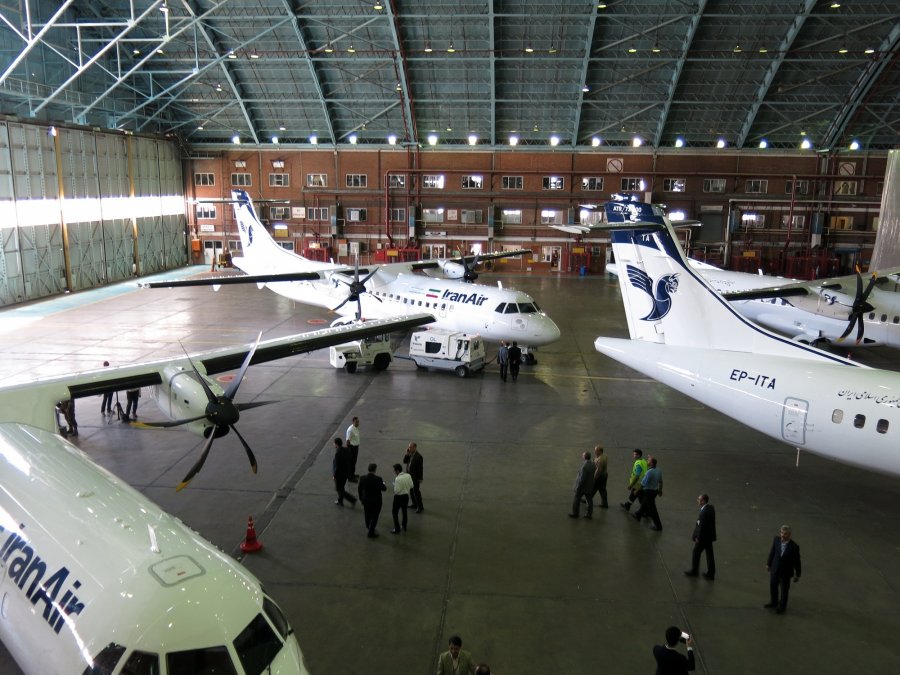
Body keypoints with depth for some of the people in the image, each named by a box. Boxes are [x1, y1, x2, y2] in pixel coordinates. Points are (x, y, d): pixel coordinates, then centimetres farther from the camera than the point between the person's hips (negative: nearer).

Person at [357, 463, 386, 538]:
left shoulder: (362, 478, -12)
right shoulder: (378, 479, -23)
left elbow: (359, 489, -1)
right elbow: (384, 489, -13)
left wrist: (361, 498, 15)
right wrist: (382, 482, 7)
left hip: (366, 500, 4)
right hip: (376, 501, -4)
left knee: (367, 515, 25)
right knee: (374, 517, 10)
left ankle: (369, 527, 48)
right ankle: (371, 533, 14)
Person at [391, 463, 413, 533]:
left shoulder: (398, 479, -26)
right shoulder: (408, 476, -6)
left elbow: (397, 491, -24)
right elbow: (411, 486, 2)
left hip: (399, 497, -7)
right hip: (406, 495, 7)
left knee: (394, 512, 9)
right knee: (404, 511, 24)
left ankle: (397, 529, 11)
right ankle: (404, 527, 39)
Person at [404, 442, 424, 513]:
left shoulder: (418, 456, -19)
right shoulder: (409, 455, 2)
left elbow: (420, 468, -17)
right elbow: (404, 461, 0)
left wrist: (420, 479, -16)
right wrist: (407, 454, -12)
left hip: (415, 477, -8)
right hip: (409, 476, 8)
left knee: (416, 492, -4)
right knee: (411, 491, 16)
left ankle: (420, 507, 5)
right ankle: (415, 504, 30)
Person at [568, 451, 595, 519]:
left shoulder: (584, 466, -29)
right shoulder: (592, 464, -2)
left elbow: (582, 478, -27)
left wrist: (578, 487, -18)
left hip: (583, 485, -8)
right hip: (590, 485, 8)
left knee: (576, 499, 8)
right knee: (589, 499, 13)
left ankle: (575, 513, 19)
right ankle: (589, 514, 20)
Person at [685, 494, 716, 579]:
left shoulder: (704, 512, -30)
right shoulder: (711, 507, -2)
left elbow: (701, 526, -24)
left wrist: (698, 538, -15)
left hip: (703, 537, -8)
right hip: (710, 536, 8)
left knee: (696, 553, 11)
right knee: (709, 554, 16)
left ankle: (694, 571, 27)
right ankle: (711, 573, 26)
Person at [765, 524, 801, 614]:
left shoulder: (794, 546, -26)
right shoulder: (776, 540, -17)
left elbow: (797, 561, -12)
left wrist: (797, 575, -2)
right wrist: (768, 563, 10)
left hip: (786, 572, -3)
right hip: (774, 569, 4)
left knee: (784, 590, 15)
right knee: (773, 587, 21)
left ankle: (782, 606, 39)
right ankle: (773, 602, 47)